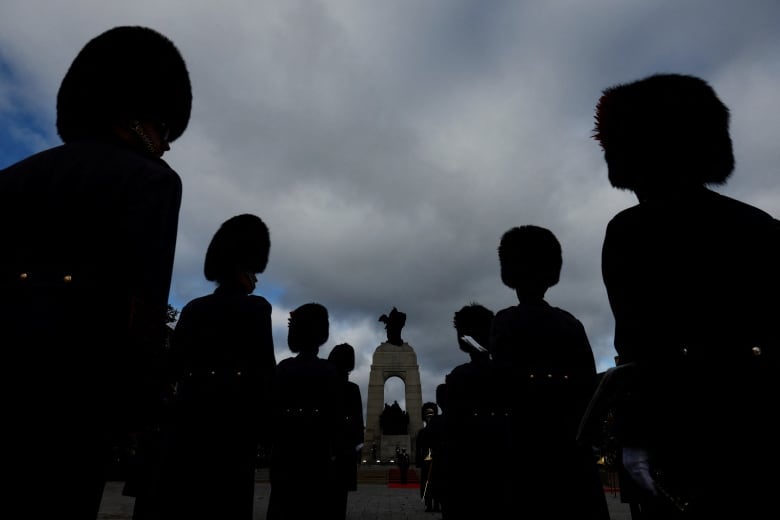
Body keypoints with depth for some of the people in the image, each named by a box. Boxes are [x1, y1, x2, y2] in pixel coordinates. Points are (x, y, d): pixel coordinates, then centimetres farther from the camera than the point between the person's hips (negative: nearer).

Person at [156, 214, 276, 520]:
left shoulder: (193, 308, 12)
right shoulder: (256, 308, -3)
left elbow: (173, 365, 11)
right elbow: (264, 370, -8)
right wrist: (267, 428, -4)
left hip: (189, 410, 6)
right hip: (234, 413, -5)